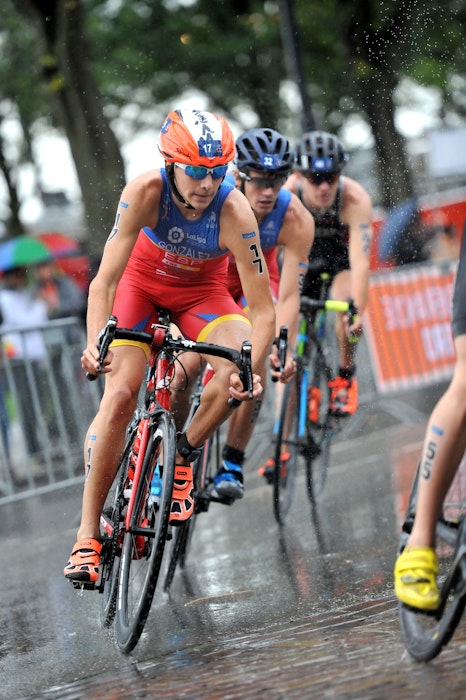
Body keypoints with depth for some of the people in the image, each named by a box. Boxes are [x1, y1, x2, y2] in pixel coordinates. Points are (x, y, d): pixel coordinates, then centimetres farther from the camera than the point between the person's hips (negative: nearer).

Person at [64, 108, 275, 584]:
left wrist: (252, 369, -45)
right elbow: (105, 281, -33)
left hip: (201, 291, 1)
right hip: (141, 282, -1)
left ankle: (183, 456, 1)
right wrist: (95, 344, -48)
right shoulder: (145, 192, -32)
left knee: (238, 372, -28)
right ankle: (87, 537, -12)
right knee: (119, 393, -18)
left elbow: (263, 310, -29)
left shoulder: (234, 213, -32)